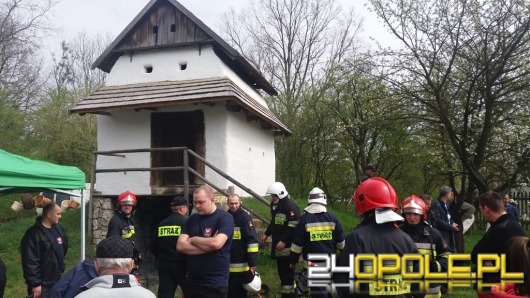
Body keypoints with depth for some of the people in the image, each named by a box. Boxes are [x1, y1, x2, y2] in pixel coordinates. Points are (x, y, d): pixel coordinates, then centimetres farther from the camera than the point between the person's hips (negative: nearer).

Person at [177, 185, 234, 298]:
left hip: (215, 284, -5)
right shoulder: (192, 219, 8)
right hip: (192, 282, 5)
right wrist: (208, 246, -14)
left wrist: (193, 239, -8)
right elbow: (180, 246, -3)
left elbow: (216, 243, -23)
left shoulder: (225, 218, -8)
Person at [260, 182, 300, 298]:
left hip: (287, 247, -9)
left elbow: (293, 226, -20)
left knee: (287, 273, -10)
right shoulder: (274, 205, 15)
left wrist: (284, 241, -24)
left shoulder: (291, 206, -14)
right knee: (281, 272, 14)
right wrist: (266, 234, 18)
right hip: (278, 245, 9)